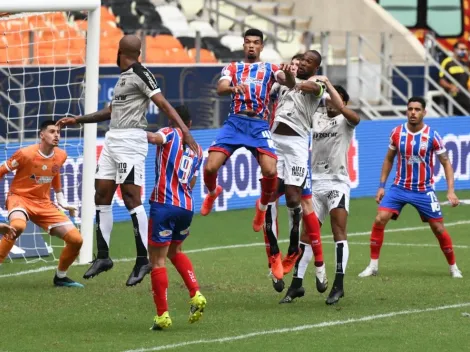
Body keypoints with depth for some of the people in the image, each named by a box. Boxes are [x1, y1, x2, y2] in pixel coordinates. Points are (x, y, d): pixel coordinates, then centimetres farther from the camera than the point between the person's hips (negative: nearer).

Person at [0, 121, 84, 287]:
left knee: (76, 239, -5)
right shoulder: (25, 154, -17)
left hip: (44, 204, 6)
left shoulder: (61, 155, 1)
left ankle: (60, 276, 19)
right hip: (20, 197, -6)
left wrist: (62, 203, 19)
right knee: (17, 226, -42)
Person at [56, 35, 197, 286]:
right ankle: (103, 256, 16)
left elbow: (163, 104, -18)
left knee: (130, 196, -13)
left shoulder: (140, 74, -10)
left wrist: (184, 130, -29)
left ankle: (143, 259, -12)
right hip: (112, 140, 10)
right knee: (102, 195, 9)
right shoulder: (123, 76, 19)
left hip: (130, 141, -10)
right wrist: (77, 120, 32)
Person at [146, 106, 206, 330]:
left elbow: (155, 138, -22)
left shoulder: (170, 134, 2)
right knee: (175, 251, 28)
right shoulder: (197, 150, 19)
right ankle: (196, 295, 12)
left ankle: (162, 314, -4)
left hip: (164, 204, -6)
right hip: (187, 206, 6)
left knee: (157, 259, 0)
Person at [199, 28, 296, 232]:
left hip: (259, 125, -1)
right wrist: (233, 87, -29)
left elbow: (290, 84, -6)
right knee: (210, 167, -12)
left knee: (270, 171, -20)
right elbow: (220, 89, -5)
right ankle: (212, 192, 24)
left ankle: (263, 205, 11)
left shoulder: (269, 69, 12)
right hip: (235, 122, 1)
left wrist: (288, 74, -31)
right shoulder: (232, 68, 13)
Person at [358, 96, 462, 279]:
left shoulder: (432, 135, -11)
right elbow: (389, 159, 11)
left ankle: (453, 267, 19)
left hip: (424, 190, -2)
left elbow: (446, 163, -4)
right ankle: (373, 265, -2)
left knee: (438, 229, 0)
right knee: (379, 220, -13)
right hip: (400, 187, 2)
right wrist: (381, 185, 6)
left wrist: (451, 190, -13)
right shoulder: (397, 133, -4)